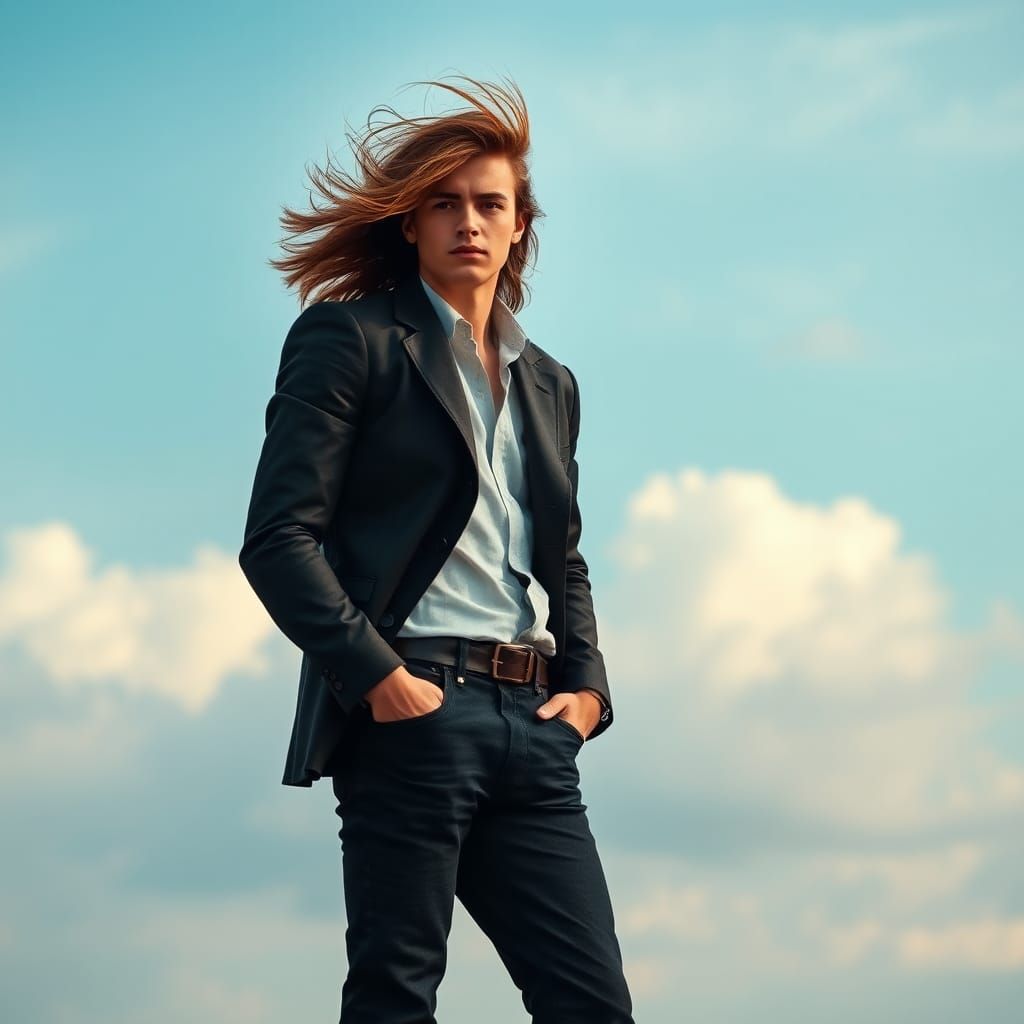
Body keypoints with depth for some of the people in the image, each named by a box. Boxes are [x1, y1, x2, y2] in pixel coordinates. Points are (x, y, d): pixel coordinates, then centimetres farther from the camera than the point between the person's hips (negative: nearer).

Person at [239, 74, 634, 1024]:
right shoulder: (350, 340, 3)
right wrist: (378, 677, -16)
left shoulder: (549, 384, 24)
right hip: (413, 712, -6)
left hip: (532, 729, 6)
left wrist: (586, 686, 9)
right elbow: (277, 537, -6)